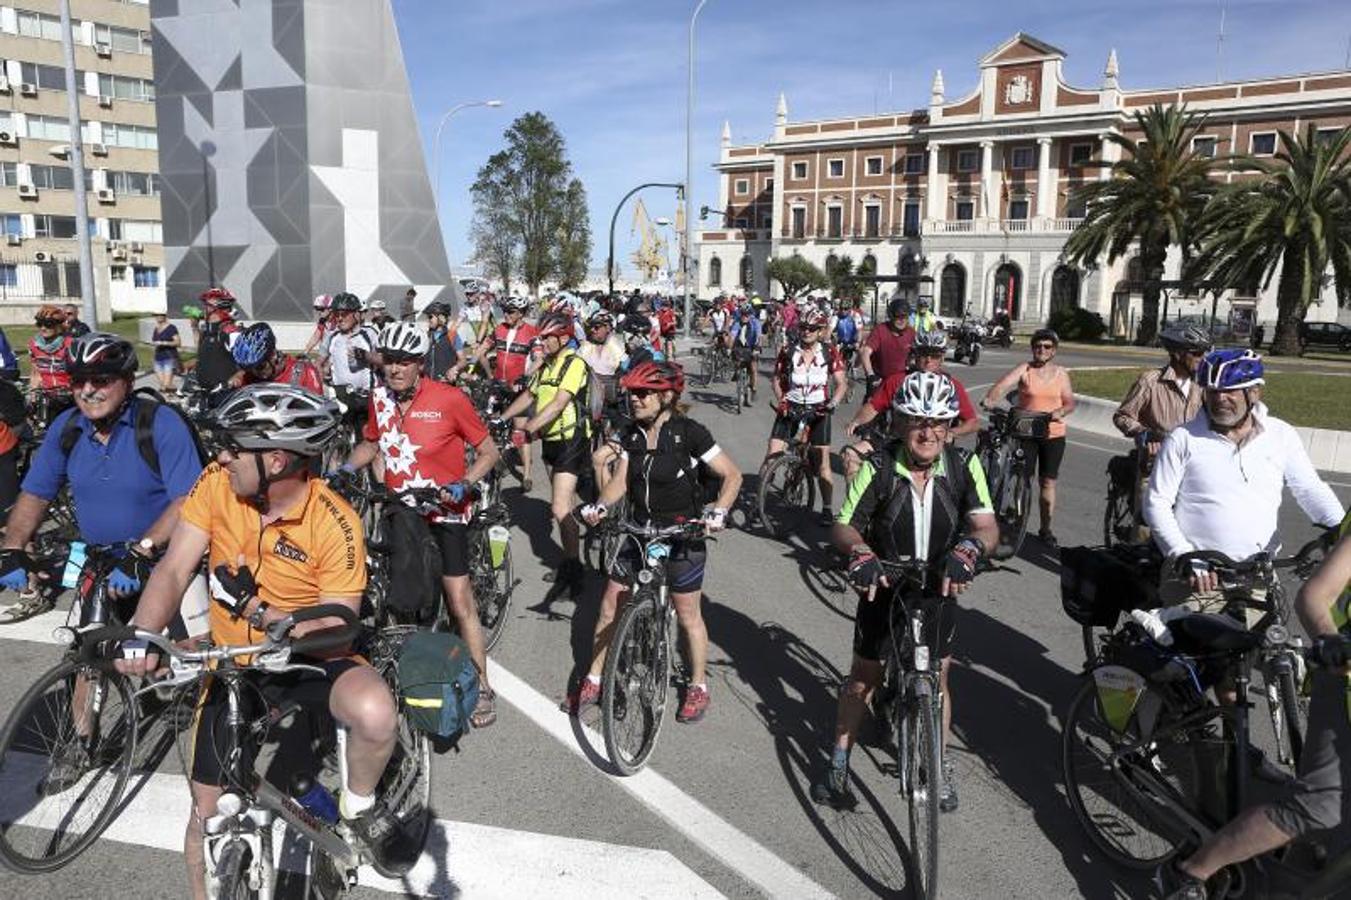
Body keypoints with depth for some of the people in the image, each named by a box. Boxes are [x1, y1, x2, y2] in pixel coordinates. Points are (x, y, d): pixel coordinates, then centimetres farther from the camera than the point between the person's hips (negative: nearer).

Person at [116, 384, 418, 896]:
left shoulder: (335, 524, -23)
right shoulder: (217, 484, -11)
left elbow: (336, 629, -20)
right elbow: (173, 570, -14)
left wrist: (255, 607, -30)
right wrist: (142, 633, -32)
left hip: (308, 661, -3)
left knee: (375, 713, -34)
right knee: (207, 814, 6)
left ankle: (360, 807, -2)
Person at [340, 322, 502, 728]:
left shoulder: (449, 399, -16)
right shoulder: (380, 397, -1)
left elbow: (489, 451, -9)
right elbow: (370, 444, 16)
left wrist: (464, 485, -24)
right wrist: (344, 469, -2)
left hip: (443, 512, -5)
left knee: (460, 603, -5)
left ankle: (481, 688, 7)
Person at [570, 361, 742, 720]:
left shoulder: (689, 433, -15)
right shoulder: (631, 435, 1)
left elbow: (733, 475, -11)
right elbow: (620, 481, 0)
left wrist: (718, 512, -25)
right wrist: (600, 506, -19)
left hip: (682, 537, -5)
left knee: (688, 615, 7)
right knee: (610, 605, 7)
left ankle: (699, 687, 26)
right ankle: (593, 681, 23)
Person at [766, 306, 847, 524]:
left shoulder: (829, 353, -4)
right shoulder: (788, 351, -2)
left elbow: (841, 383, -5)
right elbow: (777, 379, 6)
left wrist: (833, 403, -22)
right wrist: (780, 400, -11)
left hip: (818, 410, 0)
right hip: (791, 408, 1)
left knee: (823, 462, 0)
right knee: (772, 455, -9)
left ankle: (827, 508, 13)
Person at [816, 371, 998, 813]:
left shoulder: (964, 466, -15)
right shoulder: (878, 467, -19)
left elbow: (987, 526, -21)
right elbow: (843, 526, -20)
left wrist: (968, 549, -43)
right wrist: (859, 552, -41)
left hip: (937, 589, 1)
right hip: (883, 587, -1)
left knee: (936, 680, 13)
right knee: (863, 677, 9)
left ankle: (940, 766, 35)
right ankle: (839, 764, 27)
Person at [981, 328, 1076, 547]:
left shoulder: (1061, 374, 8)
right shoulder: (1024, 369, -1)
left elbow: (1070, 402, 3)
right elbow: (1004, 383, -18)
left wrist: (1060, 411, -20)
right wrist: (991, 399, -38)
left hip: (1053, 434, 2)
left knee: (1048, 482, 6)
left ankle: (1046, 529, 16)